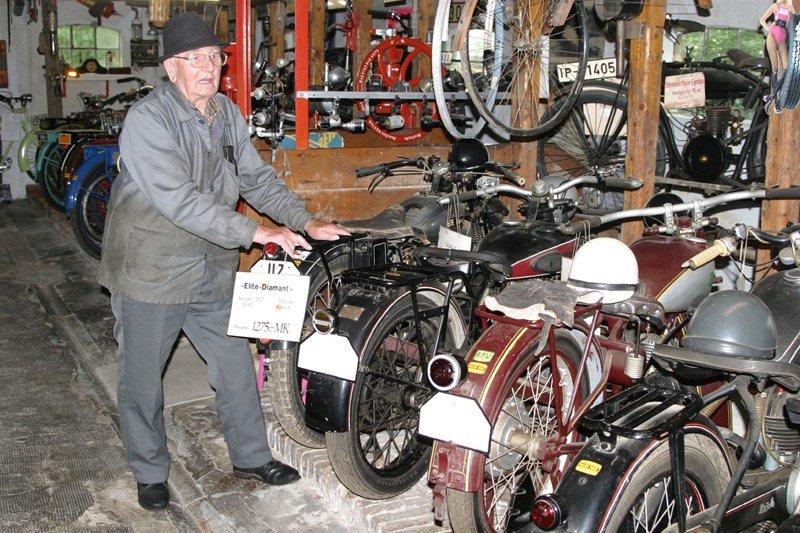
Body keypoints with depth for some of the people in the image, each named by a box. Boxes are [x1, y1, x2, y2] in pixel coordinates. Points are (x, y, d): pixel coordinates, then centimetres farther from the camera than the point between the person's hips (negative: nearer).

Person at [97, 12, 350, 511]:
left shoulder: (227, 113, 5)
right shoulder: (147, 119, -20)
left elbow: (257, 176, 10)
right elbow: (179, 199, -29)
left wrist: (305, 221, -2)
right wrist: (253, 231, -33)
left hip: (212, 271, 6)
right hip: (150, 270, -6)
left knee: (237, 366, 13)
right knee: (142, 379, 9)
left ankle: (252, 456, 31)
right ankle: (151, 473, 28)